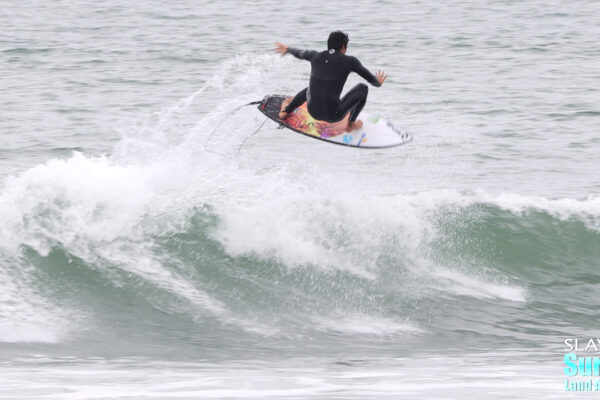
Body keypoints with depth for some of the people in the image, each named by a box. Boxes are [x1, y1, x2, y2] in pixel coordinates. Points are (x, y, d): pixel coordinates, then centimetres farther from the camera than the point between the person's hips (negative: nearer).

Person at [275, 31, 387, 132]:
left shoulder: (316, 56, 0)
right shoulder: (350, 61, -9)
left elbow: (299, 54, 24)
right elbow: (371, 79, 3)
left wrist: (287, 49, 47)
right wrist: (378, 82, 29)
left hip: (313, 112, 5)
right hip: (333, 116, -5)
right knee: (362, 88, 15)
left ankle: (285, 111, 43)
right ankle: (351, 124, 23)